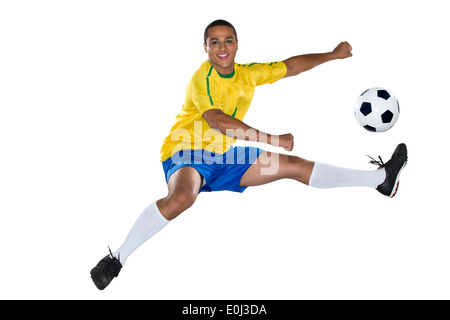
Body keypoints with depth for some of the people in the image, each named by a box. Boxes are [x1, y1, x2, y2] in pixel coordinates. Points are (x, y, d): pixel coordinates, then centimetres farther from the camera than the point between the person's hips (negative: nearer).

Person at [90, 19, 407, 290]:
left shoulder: (248, 74, 5)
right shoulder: (202, 78, -16)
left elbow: (290, 66, 17)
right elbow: (217, 121, -30)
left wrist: (332, 55, 14)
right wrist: (273, 140, -31)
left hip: (225, 157, 7)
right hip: (187, 151, -6)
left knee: (295, 165, 4)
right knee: (182, 197, -41)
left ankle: (380, 178, 12)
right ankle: (117, 258, -27)